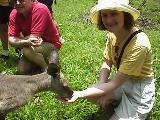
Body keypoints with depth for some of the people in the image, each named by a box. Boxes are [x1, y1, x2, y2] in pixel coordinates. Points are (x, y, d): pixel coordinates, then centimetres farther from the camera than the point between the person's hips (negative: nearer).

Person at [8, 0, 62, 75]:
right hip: (35, 45, 6)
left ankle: (47, 67, -7)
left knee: (27, 50, -32)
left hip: (51, 44, -6)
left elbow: (33, 37, -29)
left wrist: (18, 41, -14)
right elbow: (11, 39, -17)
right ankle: (43, 58, 13)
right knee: (21, 71, -9)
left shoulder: (40, 9, -27)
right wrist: (26, 42, -37)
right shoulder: (14, 14, -9)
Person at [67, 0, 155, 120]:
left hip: (139, 90, -6)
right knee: (90, 94, -7)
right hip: (122, 80, 7)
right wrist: (102, 91, -17)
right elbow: (107, 63, -1)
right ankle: (121, 105, 13)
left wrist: (80, 94, -35)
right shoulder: (113, 33, -10)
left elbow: (114, 84, -31)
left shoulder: (139, 44, -33)